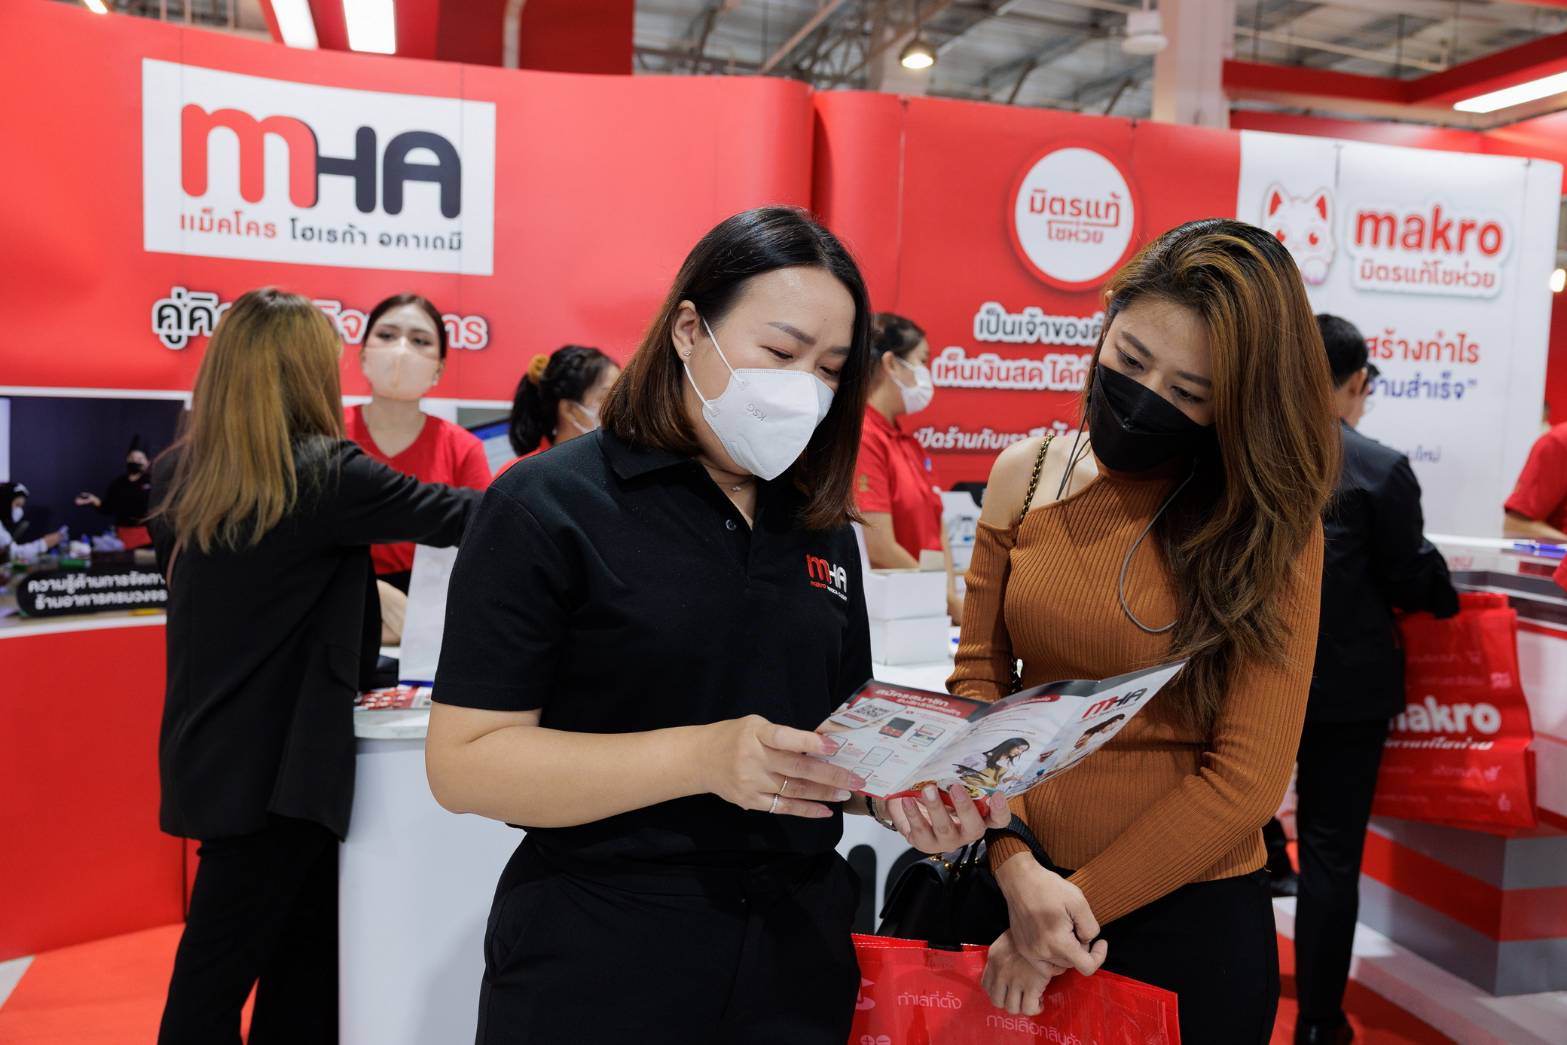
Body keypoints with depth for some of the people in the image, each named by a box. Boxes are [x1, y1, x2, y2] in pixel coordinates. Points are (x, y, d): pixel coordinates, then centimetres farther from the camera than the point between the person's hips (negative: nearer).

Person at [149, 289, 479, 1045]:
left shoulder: (175, 478, 4)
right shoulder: (324, 475, -16)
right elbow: (456, 516, -10)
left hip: (211, 755, 7)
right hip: (277, 766, -7)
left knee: (301, 959, 17)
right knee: (215, 975, 5)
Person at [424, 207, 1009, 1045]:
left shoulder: (819, 527, 7)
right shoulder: (548, 507, -12)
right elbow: (465, 762, -16)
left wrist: (898, 793, -7)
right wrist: (701, 758, -27)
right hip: (599, 966, -5)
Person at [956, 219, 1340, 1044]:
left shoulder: (1270, 530, -12)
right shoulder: (1026, 475, -4)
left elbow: (1247, 778, -13)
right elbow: (977, 678, -2)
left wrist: (1081, 902, -14)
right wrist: (1017, 869, -14)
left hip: (1188, 913, -2)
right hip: (1018, 879, 3)